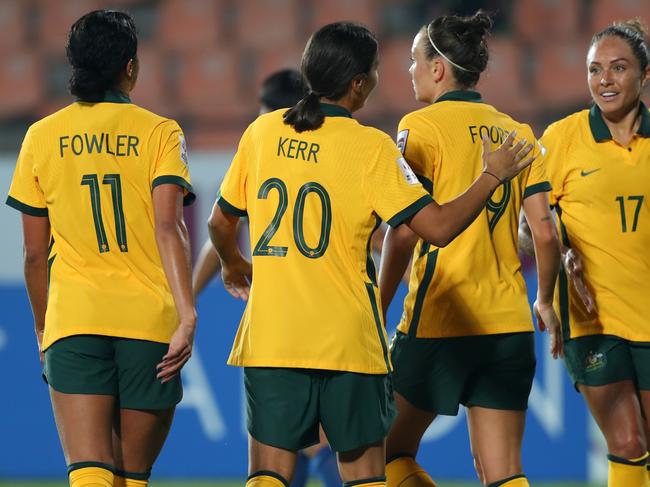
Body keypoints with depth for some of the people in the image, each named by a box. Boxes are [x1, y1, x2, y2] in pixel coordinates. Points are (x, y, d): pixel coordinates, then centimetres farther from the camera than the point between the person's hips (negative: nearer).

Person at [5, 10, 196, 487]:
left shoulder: (42, 137, 8)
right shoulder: (160, 133, 2)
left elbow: (36, 254, 12)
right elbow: (168, 228, -13)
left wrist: (44, 330, 24)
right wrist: (187, 315, -18)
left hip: (74, 319, 0)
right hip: (151, 321, 0)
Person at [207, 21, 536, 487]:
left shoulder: (262, 131, 5)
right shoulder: (370, 147, -8)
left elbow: (220, 224, 15)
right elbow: (438, 226, -12)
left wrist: (233, 265, 37)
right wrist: (493, 175, 3)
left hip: (269, 338, 3)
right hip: (348, 340, -3)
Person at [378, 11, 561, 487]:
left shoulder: (421, 126, -5)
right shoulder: (517, 133, 10)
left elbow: (404, 231, -13)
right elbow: (545, 233, 7)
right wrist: (545, 303, 21)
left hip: (438, 322, -5)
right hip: (509, 323, 5)